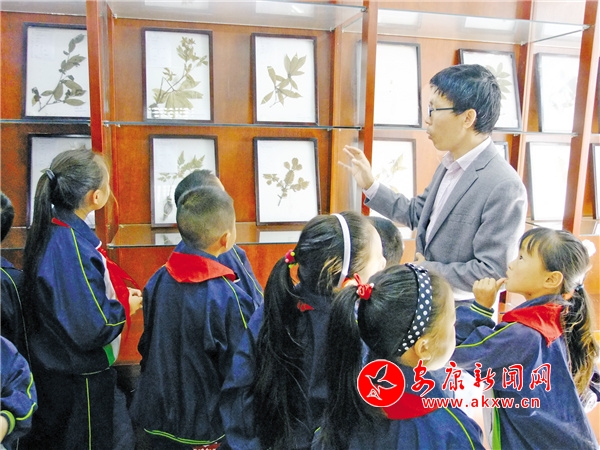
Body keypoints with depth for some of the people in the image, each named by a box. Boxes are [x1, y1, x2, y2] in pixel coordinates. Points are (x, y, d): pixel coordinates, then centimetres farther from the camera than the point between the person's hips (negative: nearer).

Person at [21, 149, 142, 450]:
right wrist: (125, 308, -11)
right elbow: (91, 329, -28)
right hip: (78, 385, -9)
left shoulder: (52, 230, -1)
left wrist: (117, 294, 1)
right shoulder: (71, 247, -29)